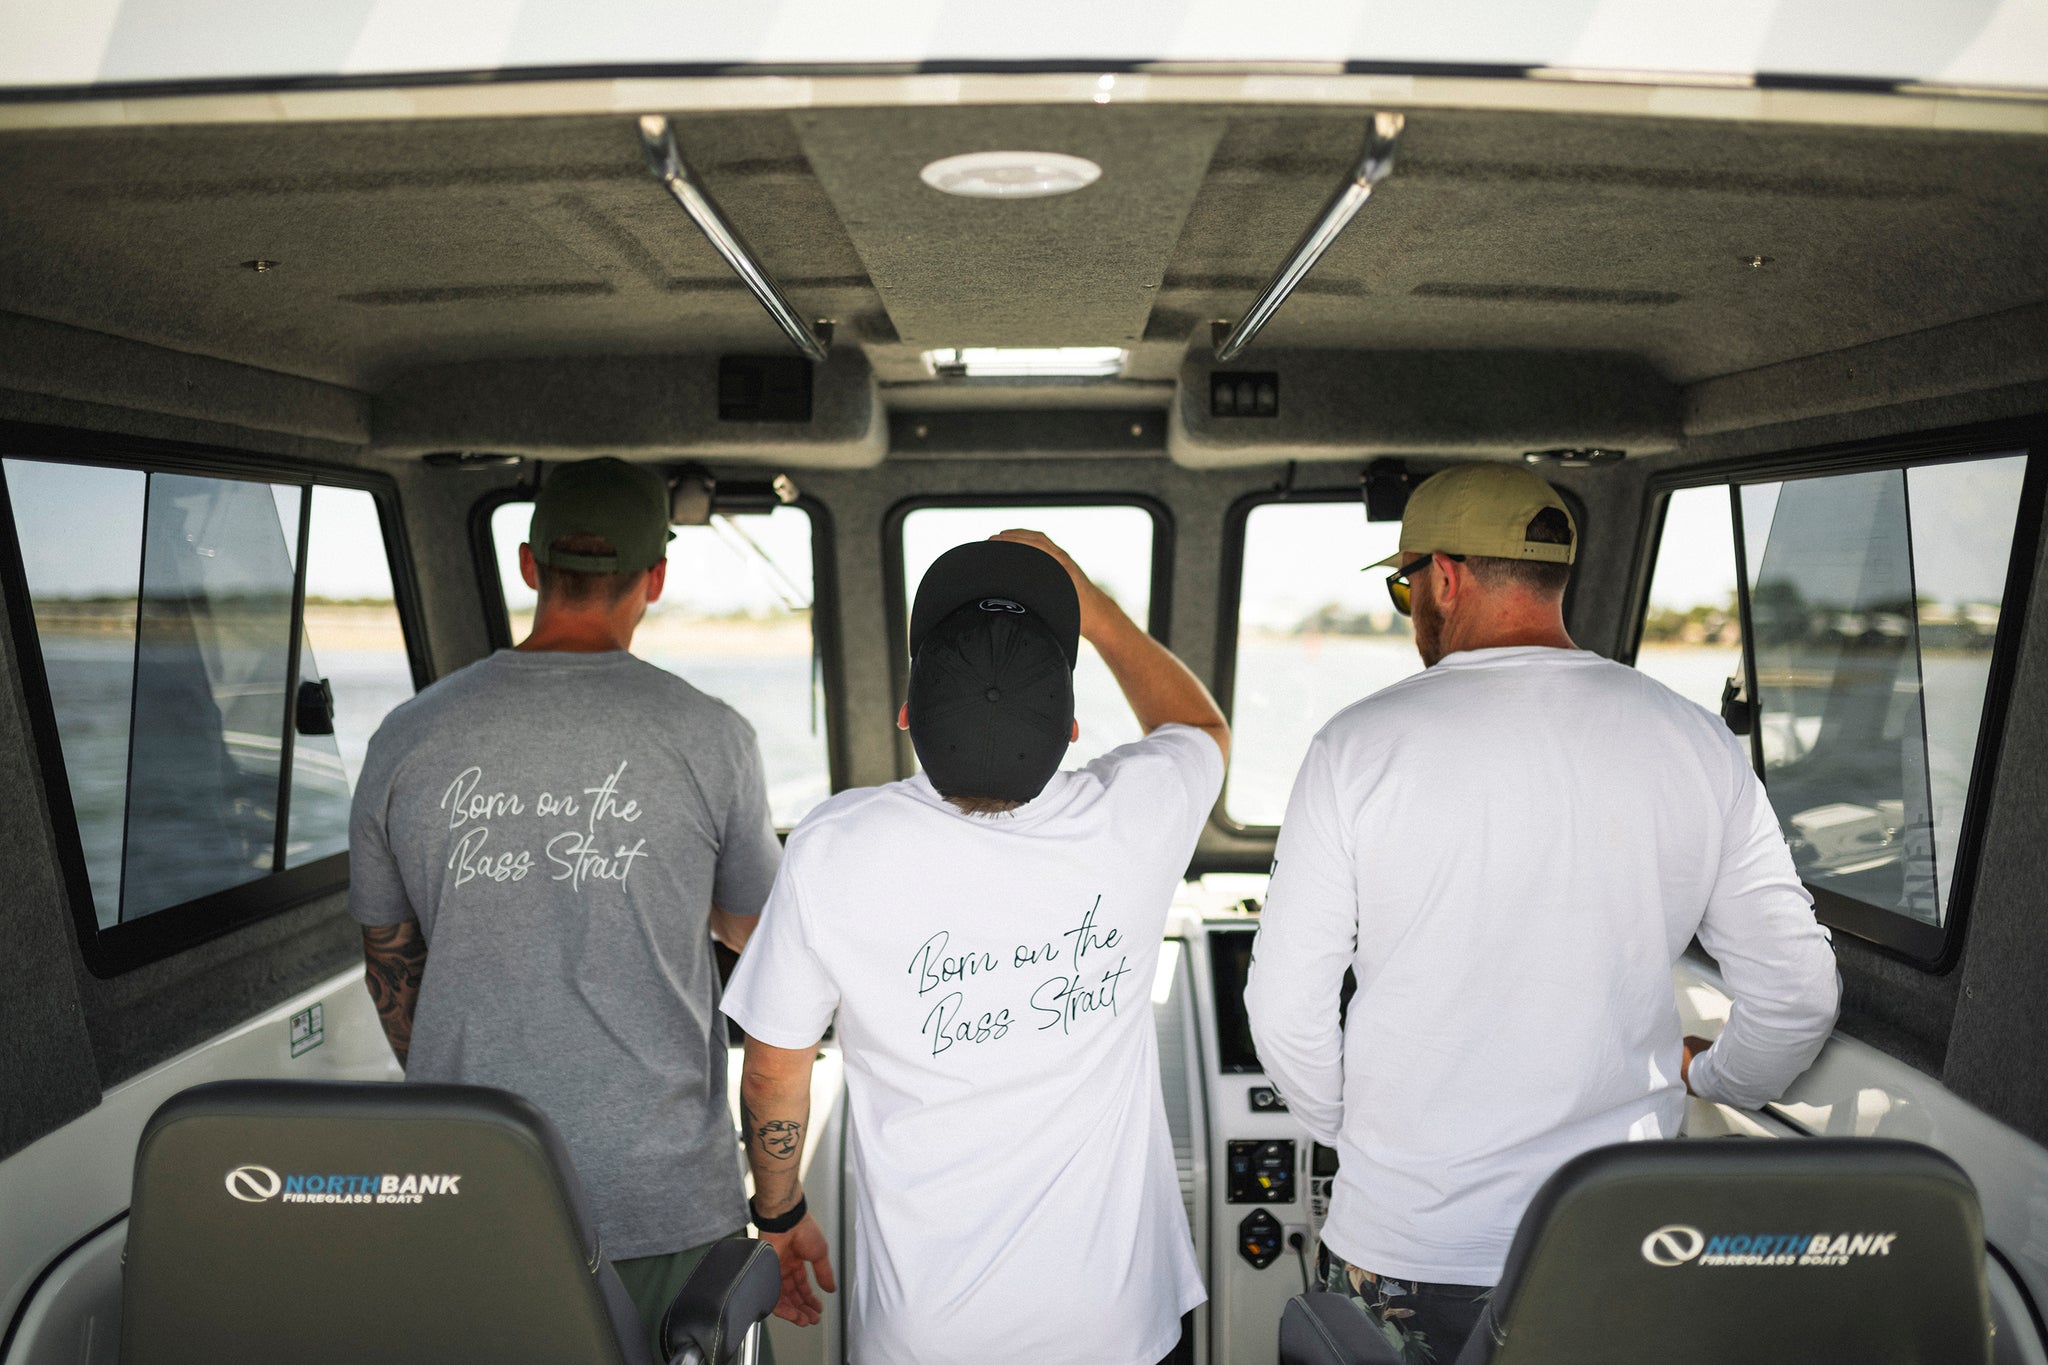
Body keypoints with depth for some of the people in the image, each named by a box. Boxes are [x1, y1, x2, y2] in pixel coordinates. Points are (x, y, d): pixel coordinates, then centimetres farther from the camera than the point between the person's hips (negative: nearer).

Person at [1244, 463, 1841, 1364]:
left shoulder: (1360, 745, -12)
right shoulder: (1698, 746, -4)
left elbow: (1286, 1005, -9)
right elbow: (1798, 995, 2)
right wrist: (1715, 1079, 23)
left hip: (1408, 1247, -2)